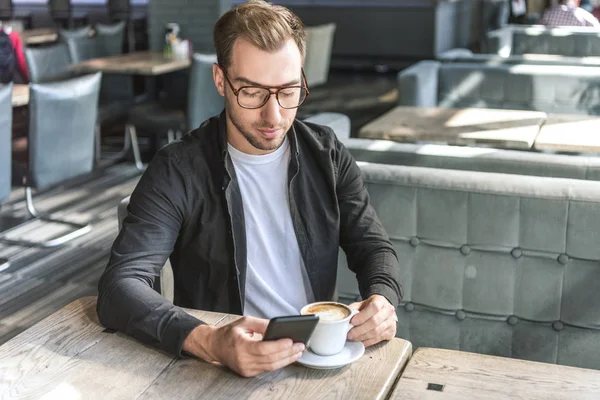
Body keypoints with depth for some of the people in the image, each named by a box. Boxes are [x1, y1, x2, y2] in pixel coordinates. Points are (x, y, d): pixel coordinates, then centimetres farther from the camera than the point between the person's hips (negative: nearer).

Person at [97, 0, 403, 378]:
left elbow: (374, 247, 7)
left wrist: (382, 300, -17)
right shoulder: (178, 171, -10)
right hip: (222, 371, -2)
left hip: (320, 358, 3)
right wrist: (209, 343, -35)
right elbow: (120, 288, -18)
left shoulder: (327, 154, 3)